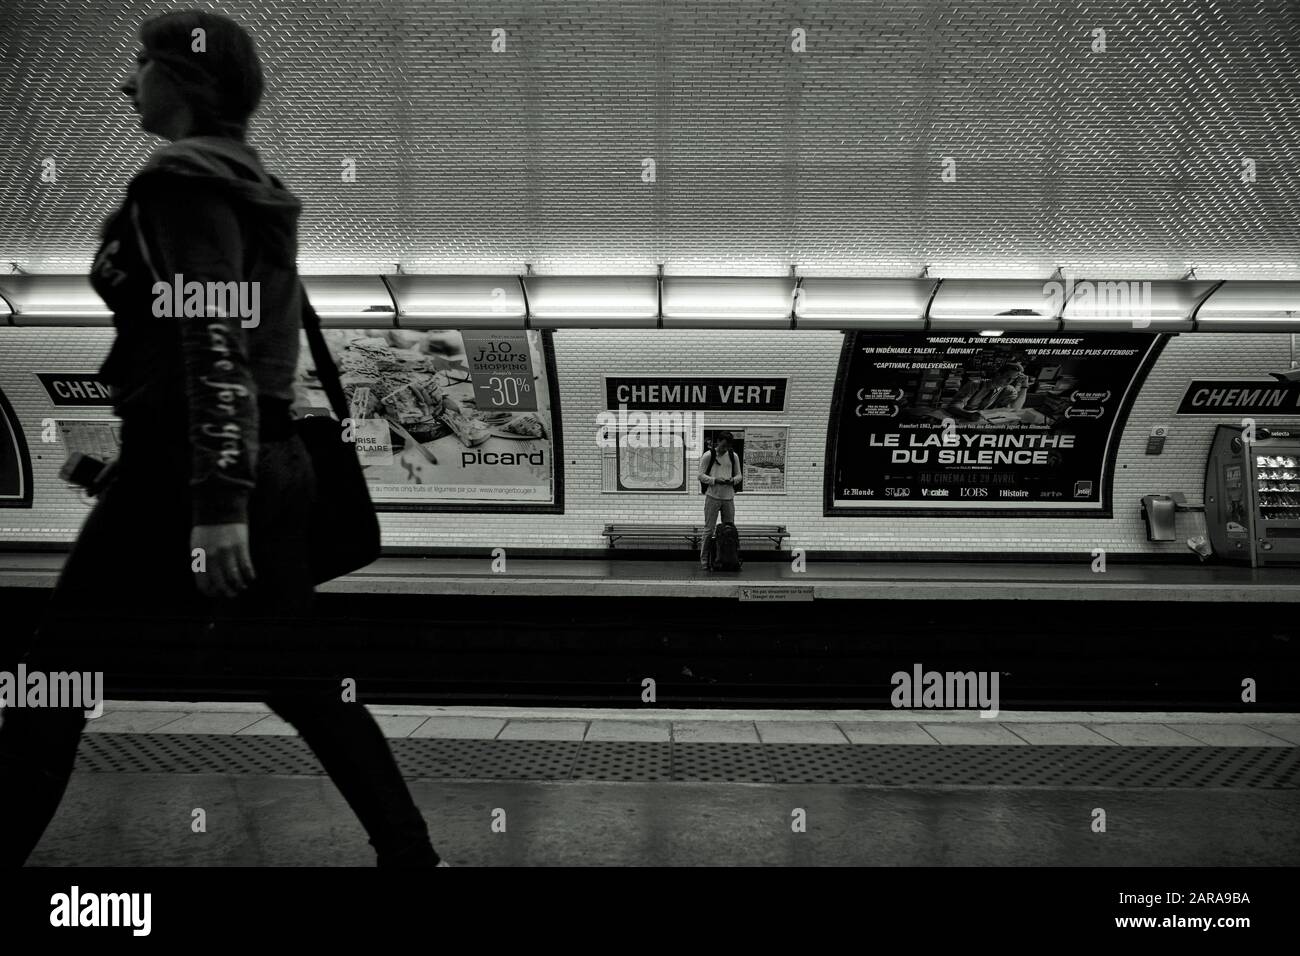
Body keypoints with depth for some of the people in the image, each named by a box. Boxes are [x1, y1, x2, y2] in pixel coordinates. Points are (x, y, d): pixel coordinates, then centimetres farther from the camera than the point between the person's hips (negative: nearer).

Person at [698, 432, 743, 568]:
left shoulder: (734, 456, 8)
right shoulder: (708, 456, -3)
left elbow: (739, 475, 13)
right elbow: (701, 475, -4)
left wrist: (733, 480, -9)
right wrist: (715, 480, -18)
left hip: (728, 497, 4)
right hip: (712, 497, -4)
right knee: (709, 530, -2)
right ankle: (704, 560, 5)